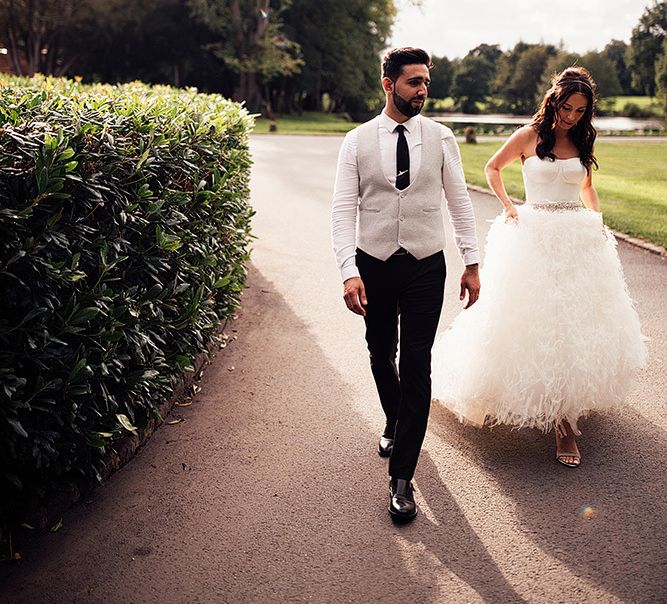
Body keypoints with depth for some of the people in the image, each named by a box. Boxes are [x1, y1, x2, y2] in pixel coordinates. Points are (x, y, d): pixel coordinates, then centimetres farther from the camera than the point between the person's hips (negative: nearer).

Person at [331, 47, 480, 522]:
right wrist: (349, 271, -20)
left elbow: (459, 201, 5)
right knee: (381, 357, 16)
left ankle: (402, 478, 4)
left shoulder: (441, 138, 0)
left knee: (416, 367, -5)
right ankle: (395, 423, 46)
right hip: (373, 266, 1)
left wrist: (472, 262, 1)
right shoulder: (358, 141, -3)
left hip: (426, 268, -1)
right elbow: (343, 209, -8)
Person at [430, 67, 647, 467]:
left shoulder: (583, 142, 10)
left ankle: (563, 418, 12)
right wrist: (508, 205, -2)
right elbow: (493, 168, 10)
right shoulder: (529, 136, -2)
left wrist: (598, 221, 9)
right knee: (537, 319, -5)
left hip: (579, 239, 4)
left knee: (575, 321, 2)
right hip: (536, 236, -4)